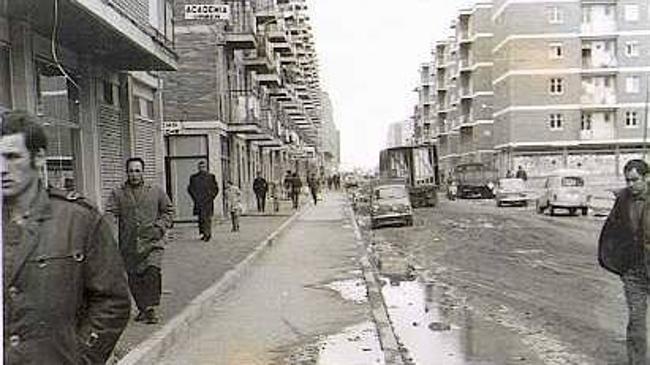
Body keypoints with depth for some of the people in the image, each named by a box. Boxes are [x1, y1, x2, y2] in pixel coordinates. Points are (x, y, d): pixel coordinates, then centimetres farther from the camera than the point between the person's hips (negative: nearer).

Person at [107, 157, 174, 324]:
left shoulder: (156, 191, 8)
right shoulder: (117, 193, 7)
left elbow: (168, 211, 14)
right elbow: (110, 213, -2)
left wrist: (160, 227, 0)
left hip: (152, 242, -1)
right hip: (128, 245, 2)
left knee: (153, 272, -19)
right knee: (134, 279, 8)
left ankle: (151, 308, -8)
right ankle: (142, 308, 26)